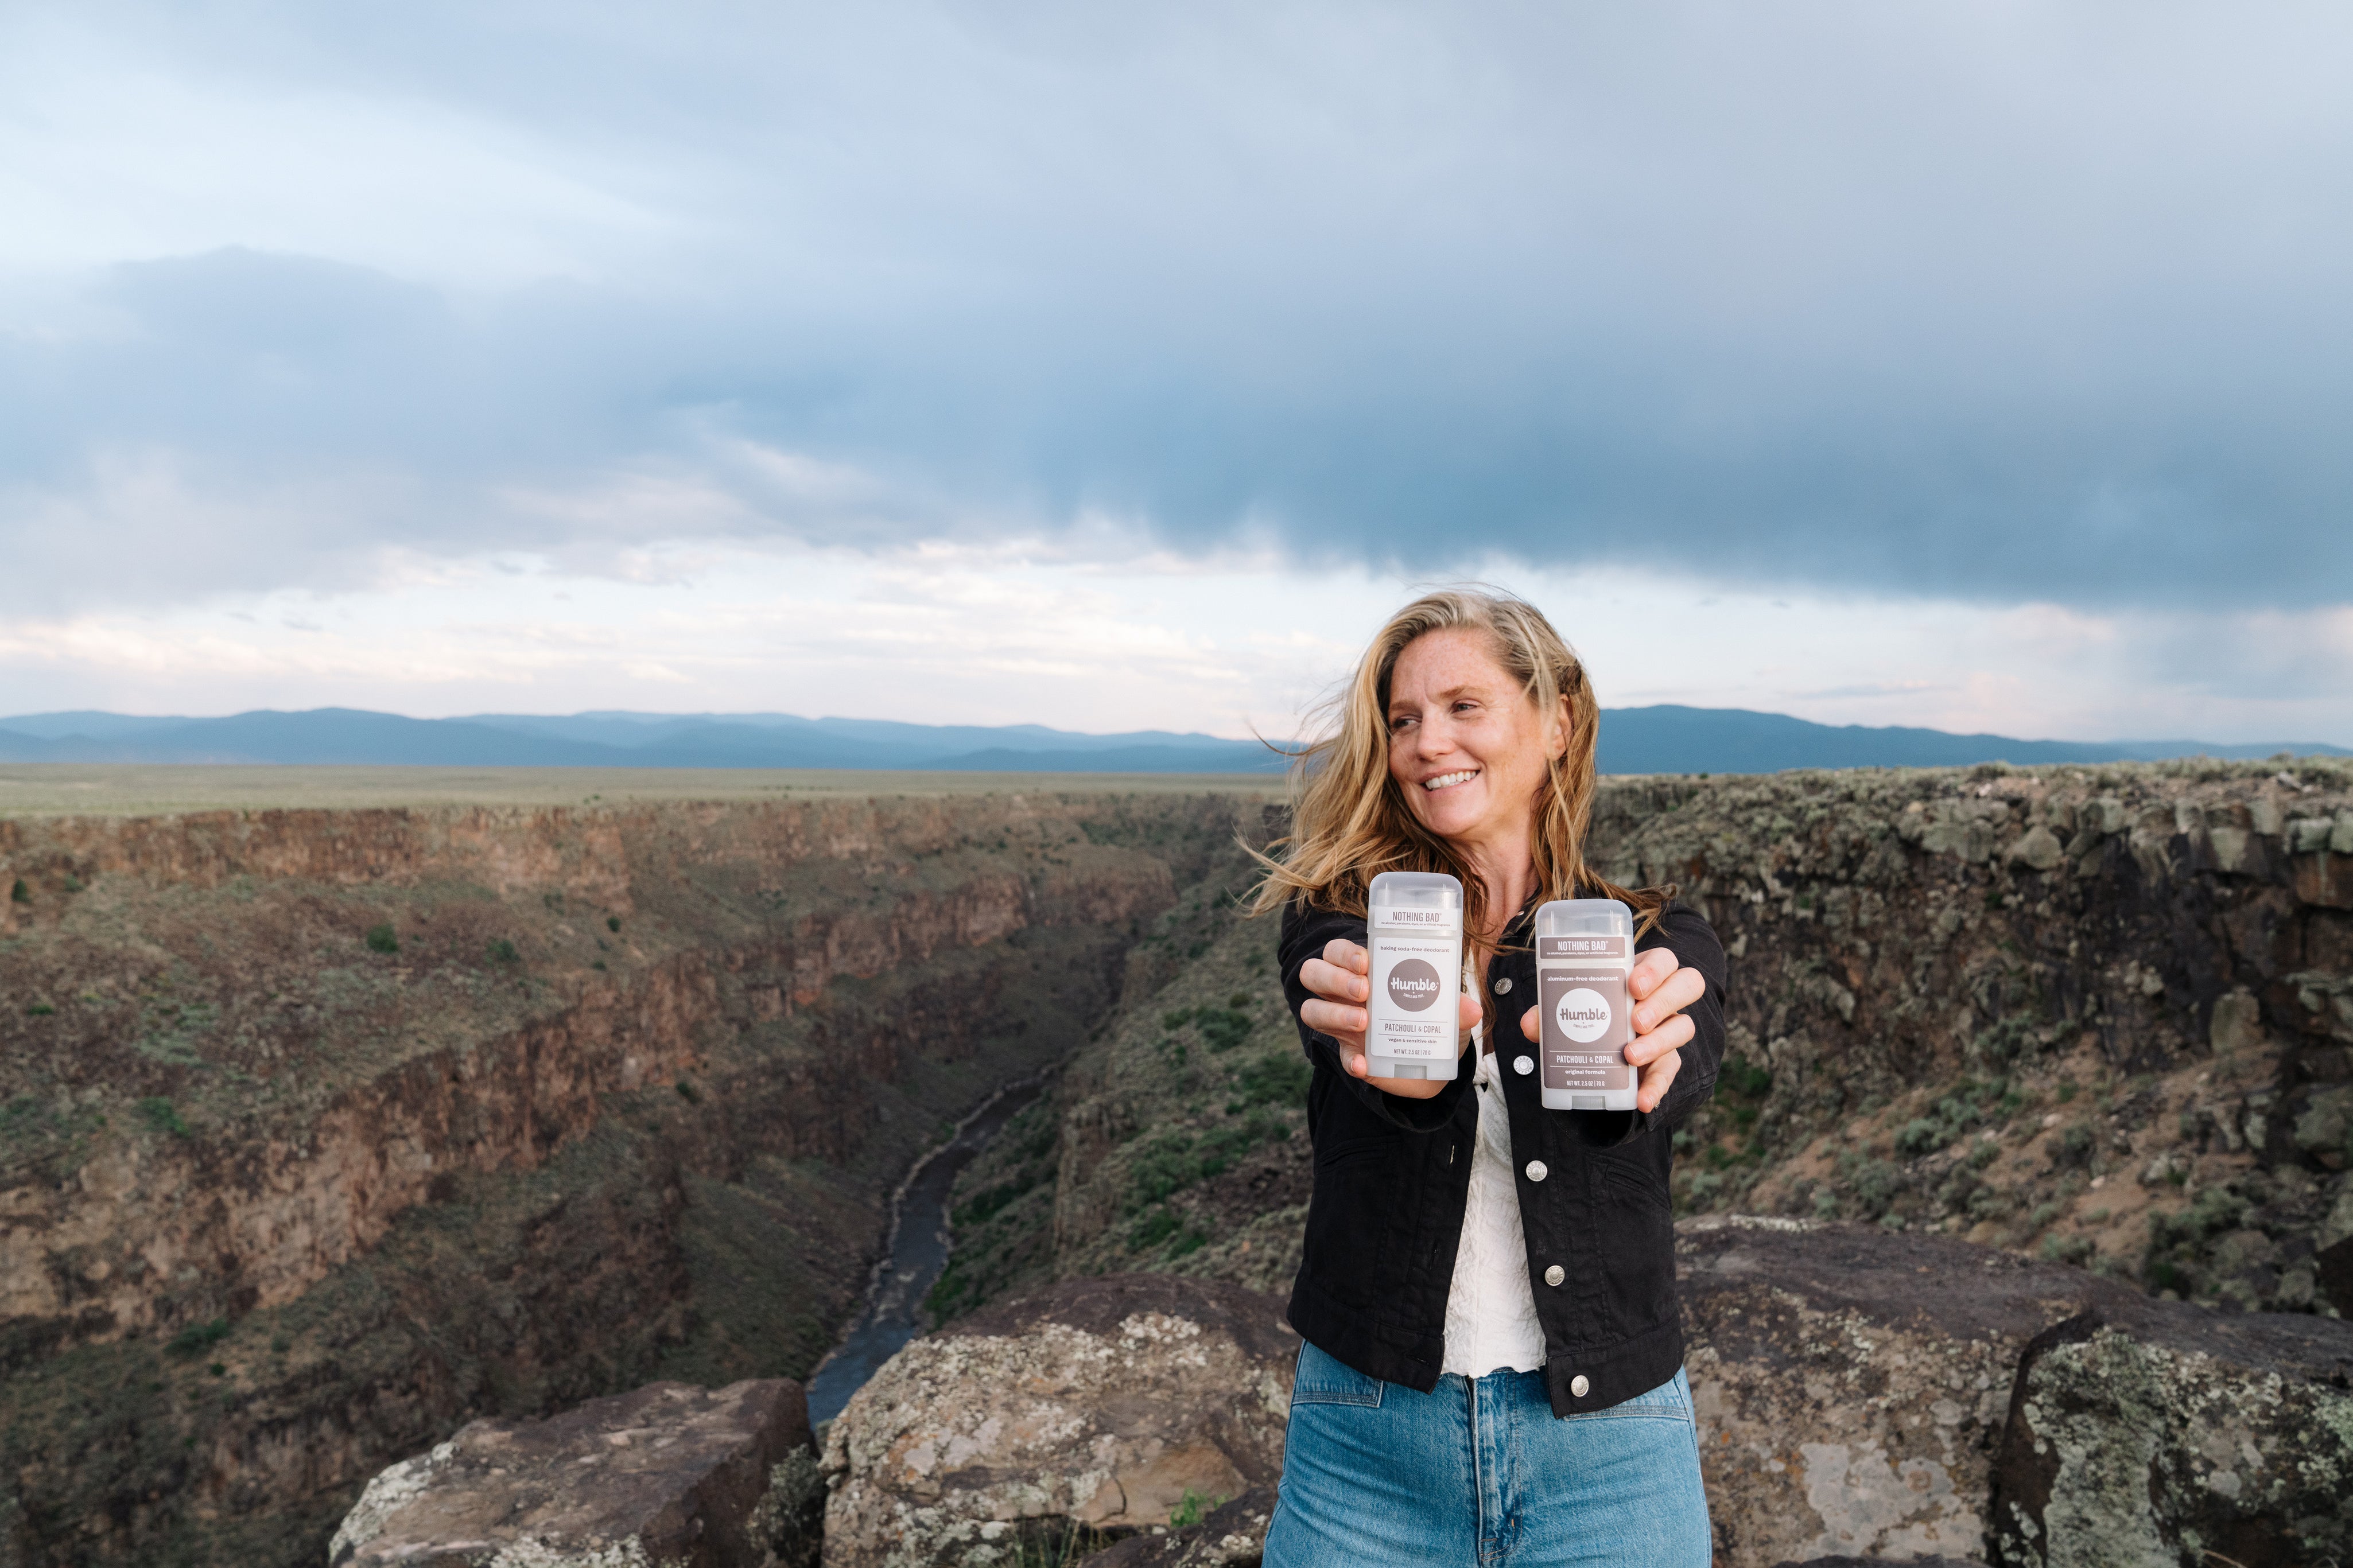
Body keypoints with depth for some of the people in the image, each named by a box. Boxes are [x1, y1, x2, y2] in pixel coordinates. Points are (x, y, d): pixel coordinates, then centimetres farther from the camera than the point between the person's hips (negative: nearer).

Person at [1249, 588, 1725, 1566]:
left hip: (1608, 1448, 0)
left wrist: (1626, 1054, -45)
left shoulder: (1656, 941, -1)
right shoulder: (1340, 916, -2)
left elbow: (1684, 1065, -22)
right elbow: (1340, 1012, -23)